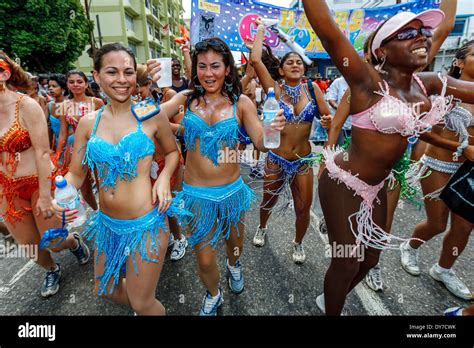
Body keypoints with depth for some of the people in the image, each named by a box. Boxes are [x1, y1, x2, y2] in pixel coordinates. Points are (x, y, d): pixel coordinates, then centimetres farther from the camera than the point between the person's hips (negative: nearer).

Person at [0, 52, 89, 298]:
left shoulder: (26, 105, -14)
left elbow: (43, 153, -17)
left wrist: (45, 195, -18)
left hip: (39, 182, -5)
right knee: (29, 246, 14)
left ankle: (74, 242, 41)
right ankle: (52, 270, 43)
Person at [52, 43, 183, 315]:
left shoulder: (152, 115, -9)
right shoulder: (88, 122, 1)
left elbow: (172, 152, 5)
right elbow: (76, 173, 5)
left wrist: (164, 177, -14)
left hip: (146, 223, -5)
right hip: (108, 223, 5)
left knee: (142, 303, 11)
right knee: (105, 289, 27)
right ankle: (140, 306, 57)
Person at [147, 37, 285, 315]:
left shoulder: (240, 102, -5)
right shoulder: (186, 99, -4)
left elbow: (261, 144, -8)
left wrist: (273, 130, -28)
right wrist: (148, 84, -33)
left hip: (233, 190, 1)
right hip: (197, 194, 0)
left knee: (234, 241, 25)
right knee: (205, 258, 11)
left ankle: (234, 265, 63)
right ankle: (213, 296, 46)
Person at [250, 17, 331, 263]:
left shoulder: (312, 89, -1)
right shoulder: (274, 88, -8)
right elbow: (255, 60, -18)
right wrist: (261, 29, -5)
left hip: (304, 160, 2)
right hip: (276, 159, -1)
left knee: (303, 208, 10)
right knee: (269, 200, 18)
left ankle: (298, 243, 40)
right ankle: (262, 228, 52)